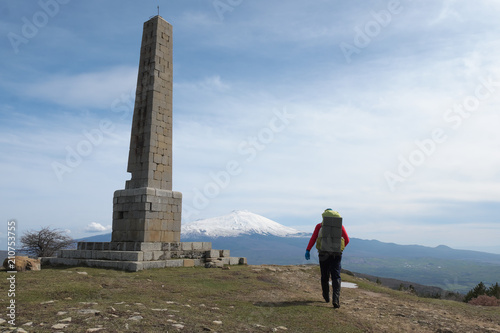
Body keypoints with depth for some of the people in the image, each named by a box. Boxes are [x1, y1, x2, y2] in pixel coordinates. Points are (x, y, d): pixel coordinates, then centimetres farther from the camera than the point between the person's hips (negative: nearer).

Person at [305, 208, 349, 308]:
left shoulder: (320, 226, 7)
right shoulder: (340, 225, 12)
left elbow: (313, 238, -5)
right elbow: (347, 240, 12)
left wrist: (308, 250, -10)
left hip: (324, 254, 0)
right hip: (337, 254, 0)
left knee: (325, 276, 15)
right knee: (336, 277, 2)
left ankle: (326, 297, 30)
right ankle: (336, 299, -13)